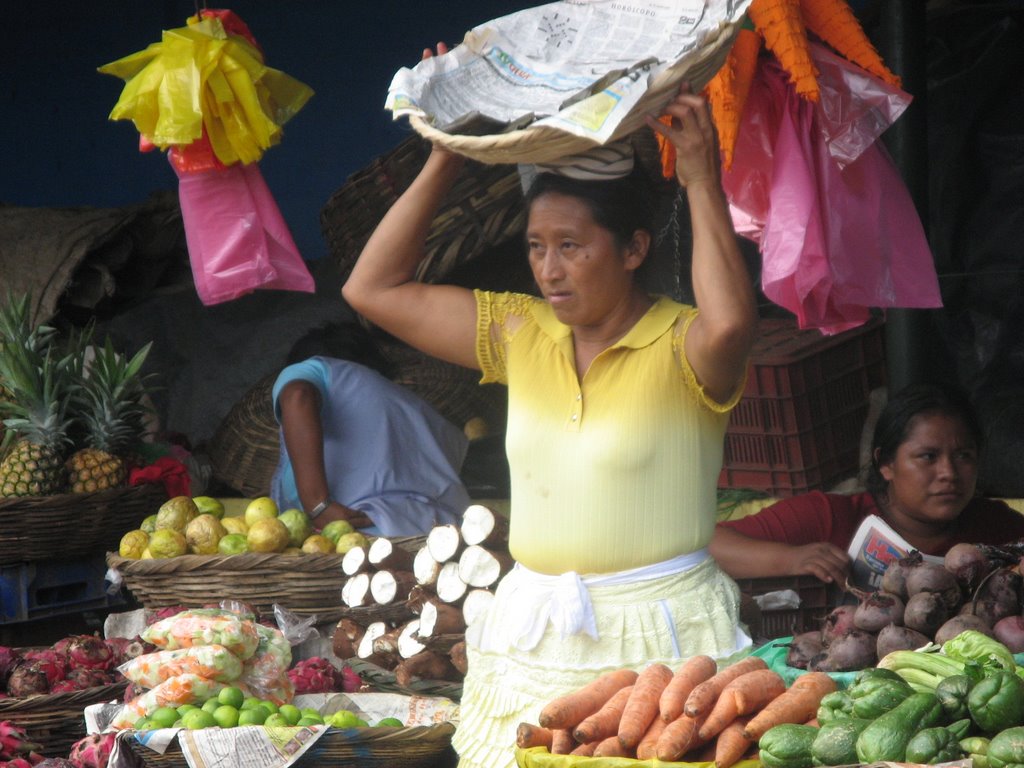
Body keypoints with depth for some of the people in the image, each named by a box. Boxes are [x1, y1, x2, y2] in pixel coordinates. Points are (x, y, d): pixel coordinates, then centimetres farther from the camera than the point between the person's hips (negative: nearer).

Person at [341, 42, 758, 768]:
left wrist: (702, 183, -22)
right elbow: (373, 288, 12)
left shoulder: (680, 346, -7)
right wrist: (442, 164, 8)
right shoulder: (522, 333, 9)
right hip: (530, 640, 5)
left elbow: (730, 322, -32)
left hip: (654, 639, -5)